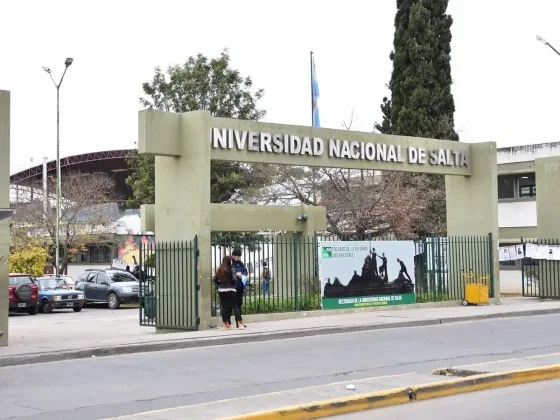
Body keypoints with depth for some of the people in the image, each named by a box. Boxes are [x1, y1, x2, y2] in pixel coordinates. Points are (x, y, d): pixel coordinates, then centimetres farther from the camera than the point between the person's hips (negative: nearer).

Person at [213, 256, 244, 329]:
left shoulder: (219, 269, 7)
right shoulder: (231, 269, -7)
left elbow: (214, 279, 7)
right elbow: (234, 279, -14)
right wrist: (235, 285, 5)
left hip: (221, 290, 4)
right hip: (230, 290, -4)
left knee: (224, 307, 8)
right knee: (235, 306, -1)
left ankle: (226, 324, 11)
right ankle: (240, 323, -8)